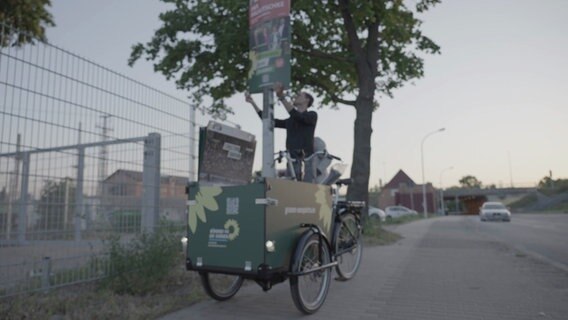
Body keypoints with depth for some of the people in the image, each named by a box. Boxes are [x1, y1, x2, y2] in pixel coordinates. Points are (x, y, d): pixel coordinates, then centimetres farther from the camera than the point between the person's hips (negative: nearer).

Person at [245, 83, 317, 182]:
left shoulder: (312, 115, 6)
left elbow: (298, 116, -14)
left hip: (306, 162, -5)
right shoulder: (290, 121, 24)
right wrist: (253, 103, 20)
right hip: (291, 163, 5)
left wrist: (282, 97, -25)